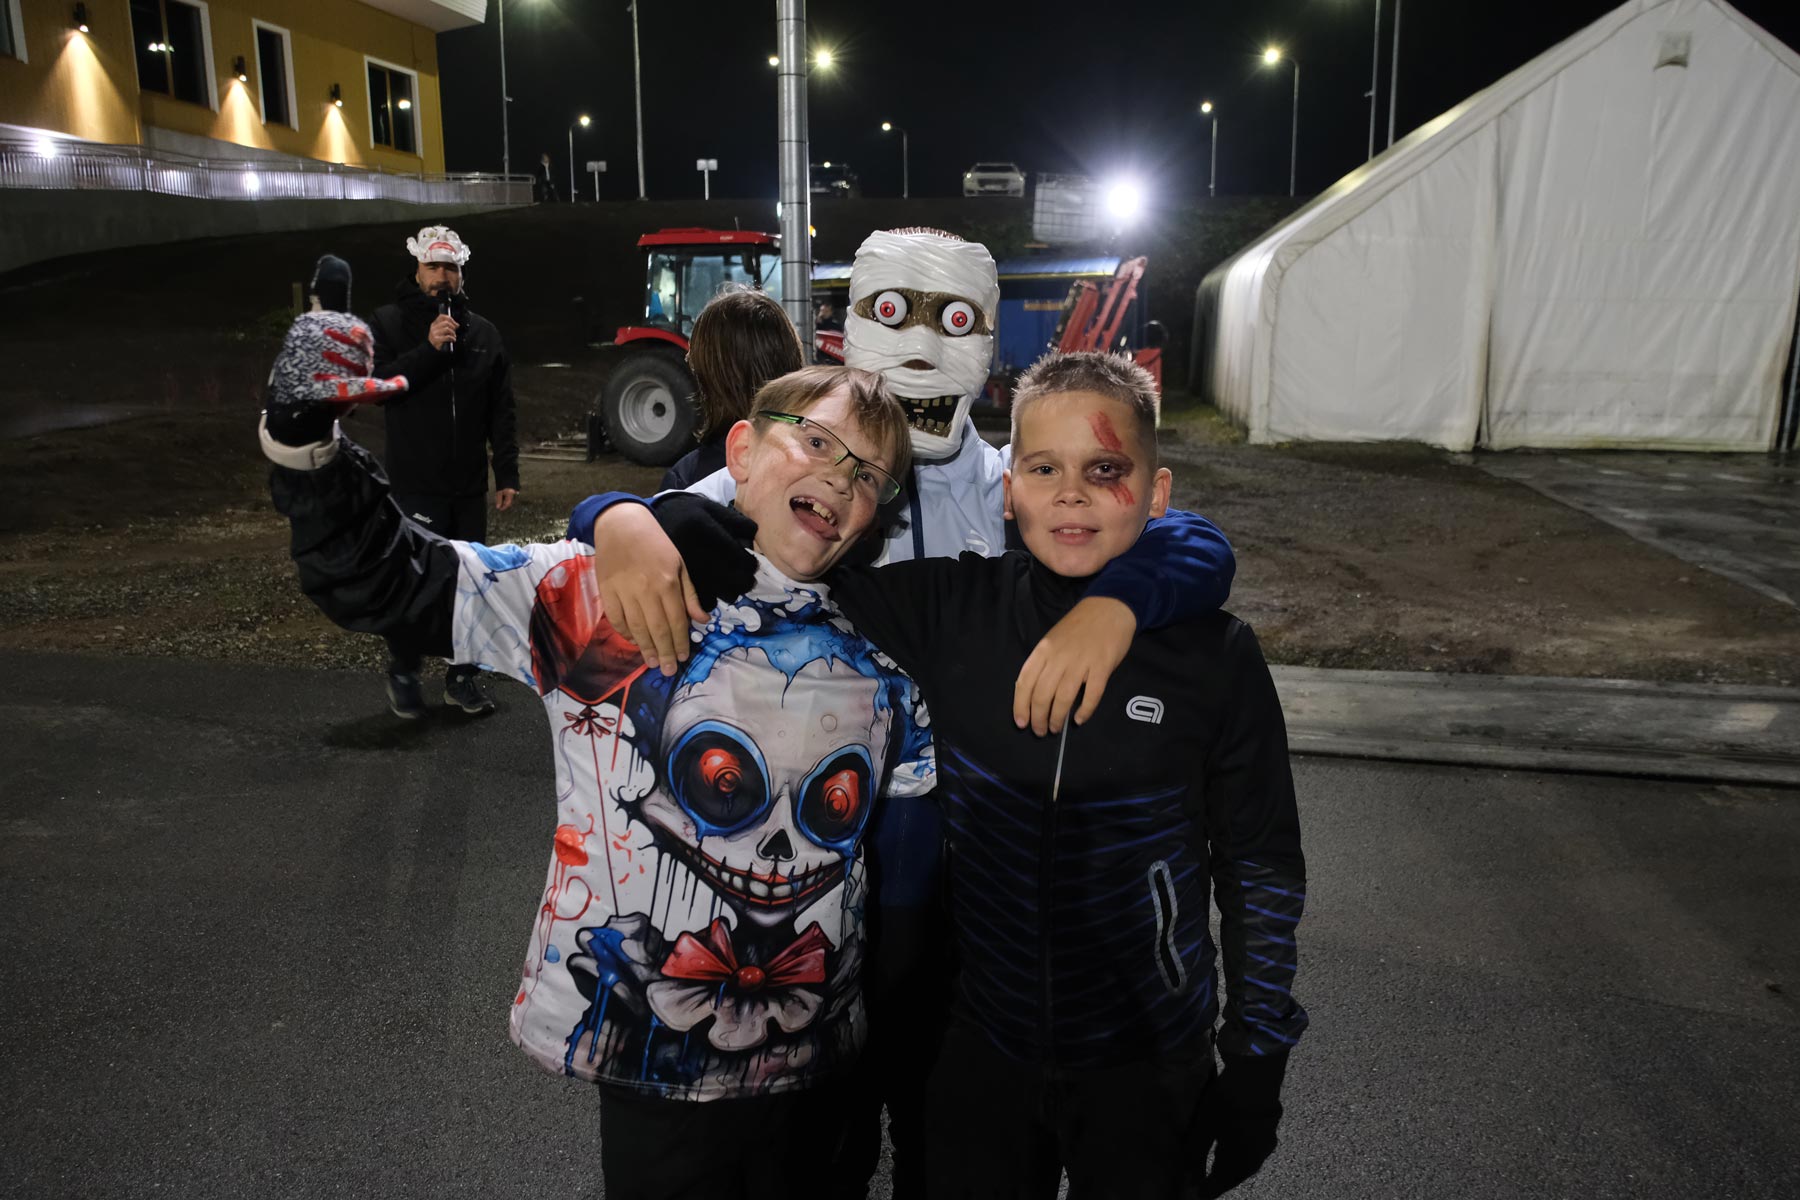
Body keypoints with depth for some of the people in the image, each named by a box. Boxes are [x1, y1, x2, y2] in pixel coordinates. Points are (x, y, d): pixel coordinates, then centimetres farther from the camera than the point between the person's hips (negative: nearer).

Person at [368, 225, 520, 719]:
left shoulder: (482, 331, 9)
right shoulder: (390, 322, 1)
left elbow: (502, 411, 8)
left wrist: (507, 474, 3)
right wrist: (428, 350, -21)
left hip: (469, 486, 4)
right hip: (414, 485, -3)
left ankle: (464, 675, 21)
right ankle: (403, 672, 17)